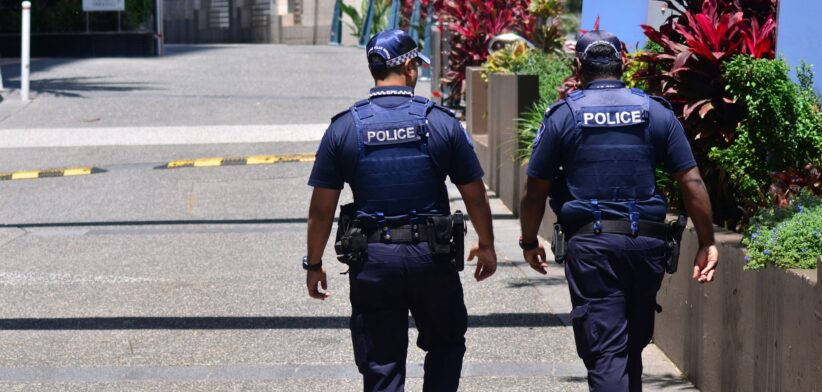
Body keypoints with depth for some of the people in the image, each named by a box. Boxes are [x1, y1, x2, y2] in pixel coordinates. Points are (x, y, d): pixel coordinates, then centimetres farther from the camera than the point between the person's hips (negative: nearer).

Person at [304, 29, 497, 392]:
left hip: (372, 261, 1)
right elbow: (475, 195, 3)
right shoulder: (442, 122, -3)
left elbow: (321, 208, -1)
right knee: (446, 345, 20)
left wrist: (314, 264, 11)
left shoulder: (344, 128, -2)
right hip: (432, 258, -1)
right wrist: (486, 246, 18)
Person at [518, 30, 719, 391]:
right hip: (647, 243, 3)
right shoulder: (657, 113, 5)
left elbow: (535, 190, 2)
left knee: (605, 353, -5)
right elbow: (692, 183, 1)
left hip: (590, 243, -2)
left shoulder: (563, 116, 1)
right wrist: (707, 243, 7)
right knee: (633, 347, 19)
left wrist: (529, 243, 17)